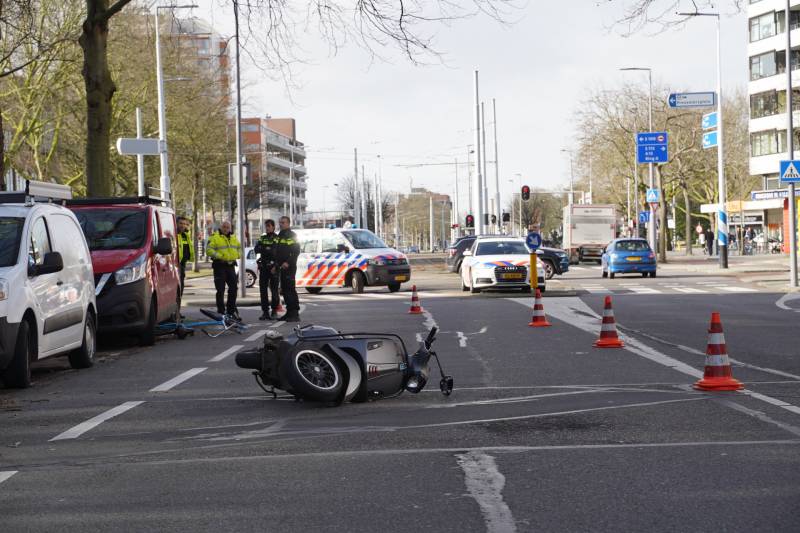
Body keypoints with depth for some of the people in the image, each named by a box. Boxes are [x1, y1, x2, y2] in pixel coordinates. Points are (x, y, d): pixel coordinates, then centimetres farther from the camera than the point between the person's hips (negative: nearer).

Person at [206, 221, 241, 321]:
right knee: (220, 290, -3)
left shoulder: (233, 238, 15)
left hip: (231, 266, 6)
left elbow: (239, 248, 26)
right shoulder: (215, 237, -4)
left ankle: (232, 310, 16)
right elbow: (209, 250, -13)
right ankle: (221, 312, 2)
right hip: (220, 266, -6)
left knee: (233, 288, 6)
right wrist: (220, 256, -23)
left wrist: (237, 255, 5)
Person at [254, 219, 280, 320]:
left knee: (274, 289, -4)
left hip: (273, 267, -5)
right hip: (263, 266, 5)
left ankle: (274, 311, 3)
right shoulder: (262, 238, 17)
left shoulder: (277, 238, 0)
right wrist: (268, 249, -11)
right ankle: (265, 311, 6)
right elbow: (256, 250, 5)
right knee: (263, 289, 2)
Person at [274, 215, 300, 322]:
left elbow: (296, 251, -15)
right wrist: (275, 265, 19)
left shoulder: (292, 235, -6)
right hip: (281, 268, 9)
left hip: (289, 267, -9)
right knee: (284, 289, 9)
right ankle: (289, 312, 14)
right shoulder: (280, 236, 19)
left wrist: (288, 262, -22)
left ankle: (295, 314, -13)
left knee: (290, 289, -12)